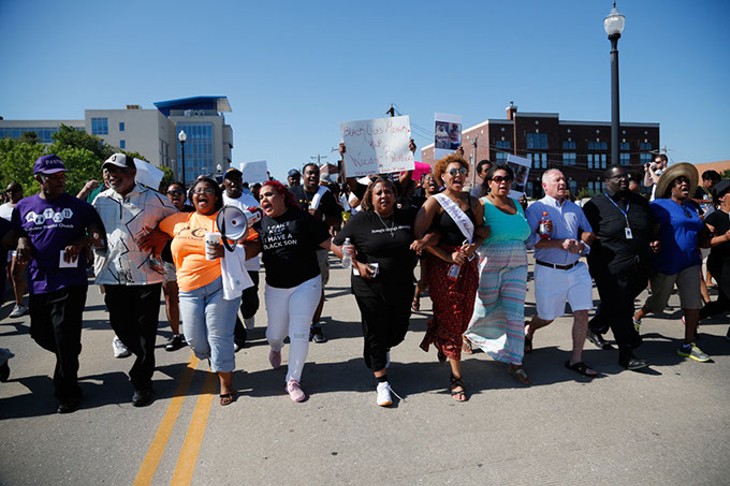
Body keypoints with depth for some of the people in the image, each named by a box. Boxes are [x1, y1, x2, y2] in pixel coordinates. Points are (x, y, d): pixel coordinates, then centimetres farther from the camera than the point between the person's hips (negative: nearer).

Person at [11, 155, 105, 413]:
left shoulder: (78, 206, 1)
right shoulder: (23, 207, 9)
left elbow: (98, 231, 5)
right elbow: (15, 234, 18)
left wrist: (82, 242, -14)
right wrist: (22, 241, -4)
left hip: (70, 282, -4)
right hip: (38, 283, 4)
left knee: (65, 339, -2)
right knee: (40, 333, 15)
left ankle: (67, 392, 13)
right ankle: (70, 355, 46)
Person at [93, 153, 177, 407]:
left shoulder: (153, 199, -2)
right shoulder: (100, 201, 8)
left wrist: (158, 249, -2)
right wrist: (98, 268, 10)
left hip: (145, 275, -3)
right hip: (112, 276, 4)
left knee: (145, 331, 2)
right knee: (121, 328, 11)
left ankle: (141, 382, 17)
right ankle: (146, 362, 37)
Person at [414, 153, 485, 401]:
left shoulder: (473, 202, 10)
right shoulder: (435, 202, -4)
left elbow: (482, 230, 16)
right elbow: (419, 236, -11)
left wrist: (474, 246, -7)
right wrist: (448, 257, -15)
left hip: (468, 264, 5)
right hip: (442, 265, -5)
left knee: (464, 316, 7)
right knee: (450, 318, -4)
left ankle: (440, 343, 42)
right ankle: (456, 377, 6)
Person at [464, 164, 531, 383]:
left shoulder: (517, 205, 13)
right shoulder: (482, 204, -6)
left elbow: (525, 234, 22)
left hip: (517, 265, 5)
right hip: (490, 264, -4)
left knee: (515, 313, 1)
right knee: (485, 310, 7)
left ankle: (515, 362, 10)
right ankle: (467, 332, 40)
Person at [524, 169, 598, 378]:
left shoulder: (575, 208, 15)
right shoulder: (536, 208, -3)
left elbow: (588, 232, 19)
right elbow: (530, 240, -14)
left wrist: (582, 244, -3)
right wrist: (560, 243, -20)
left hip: (576, 269, 5)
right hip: (549, 271, -4)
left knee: (582, 313, -2)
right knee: (547, 317, 7)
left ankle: (576, 359, 11)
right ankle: (528, 331, 41)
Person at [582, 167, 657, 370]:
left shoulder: (640, 202, 14)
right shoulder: (595, 205, -2)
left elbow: (651, 228, 25)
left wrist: (653, 241, 7)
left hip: (638, 267, 6)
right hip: (611, 268, -6)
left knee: (621, 304, 16)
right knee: (619, 309, -4)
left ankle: (594, 328, 37)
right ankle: (627, 354, 2)